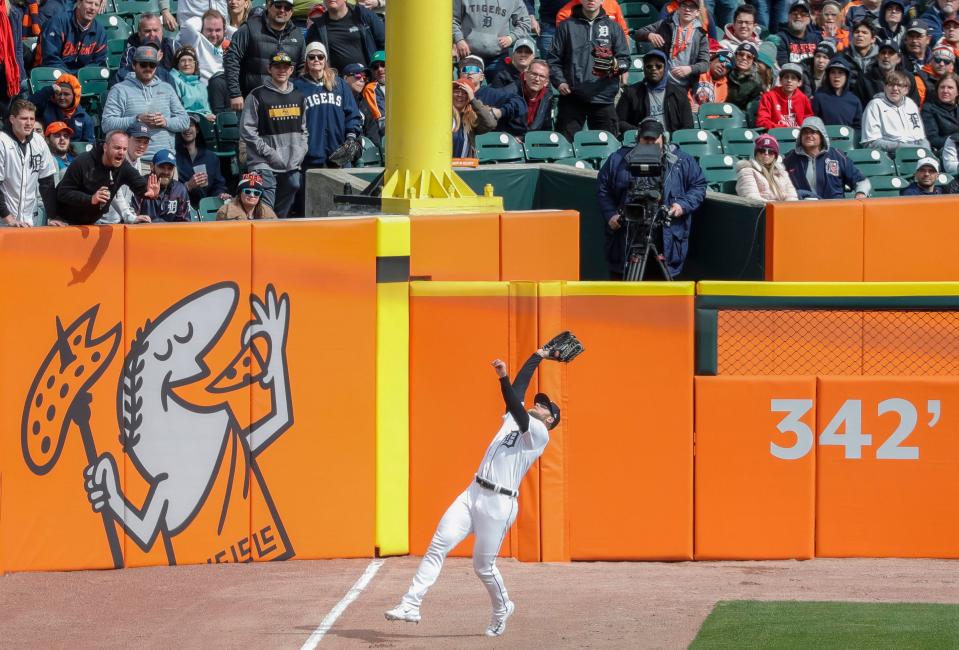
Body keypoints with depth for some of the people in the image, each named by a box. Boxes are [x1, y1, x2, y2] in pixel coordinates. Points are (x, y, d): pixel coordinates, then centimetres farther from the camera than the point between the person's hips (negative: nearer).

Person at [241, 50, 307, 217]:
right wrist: (268, 152, -13)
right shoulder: (257, 96, -3)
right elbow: (247, 131, -7)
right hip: (264, 165, -6)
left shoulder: (299, 97, 15)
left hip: (292, 166, 6)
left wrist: (300, 152, 5)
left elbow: (303, 129, 22)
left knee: (282, 214, 10)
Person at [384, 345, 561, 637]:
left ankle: (502, 609, 28)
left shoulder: (539, 433, -3)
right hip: (473, 493, 7)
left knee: (483, 566, 0)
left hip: (499, 504, -7)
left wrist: (503, 378, -30)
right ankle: (411, 605, -14)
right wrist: (537, 357, 36)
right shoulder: (514, 419, 19)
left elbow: (517, 408, -19)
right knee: (438, 544, -9)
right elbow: (520, 386, 27)